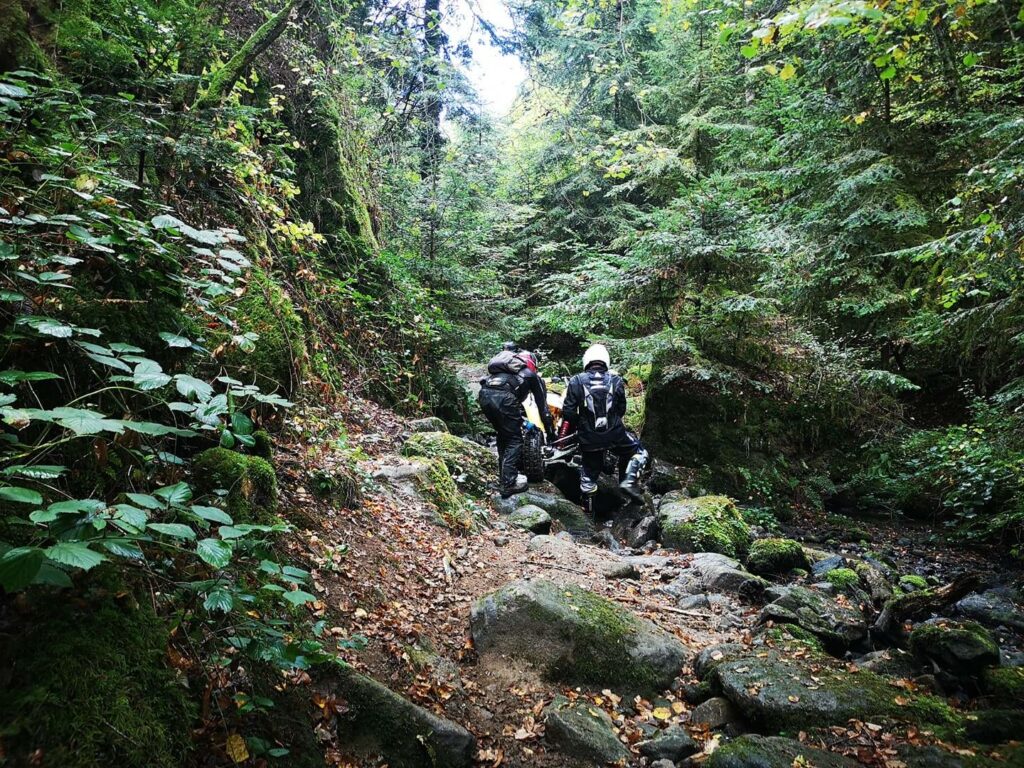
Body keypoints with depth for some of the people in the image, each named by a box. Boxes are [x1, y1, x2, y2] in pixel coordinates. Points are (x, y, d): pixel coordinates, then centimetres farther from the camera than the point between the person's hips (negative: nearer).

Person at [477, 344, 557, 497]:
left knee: (503, 435, 24)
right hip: (503, 397, -6)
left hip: (484, 394, 6)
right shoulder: (533, 375, 25)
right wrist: (550, 431, 33)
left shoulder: (511, 366, 39)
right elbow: (542, 406, 25)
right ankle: (508, 484, 1)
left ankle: (503, 476, 30)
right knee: (514, 440, 6)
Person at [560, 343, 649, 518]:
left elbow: (567, 411, -8)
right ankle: (629, 481, 3)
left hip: (588, 438, 1)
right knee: (639, 451, 24)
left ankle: (588, 511, 30)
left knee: (589, 474, 18)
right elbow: (621, 409, 3)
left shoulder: (576, 381, -5)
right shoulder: (616, 380, -2)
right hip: (615, 434, -1)